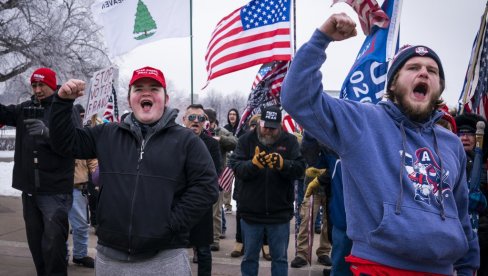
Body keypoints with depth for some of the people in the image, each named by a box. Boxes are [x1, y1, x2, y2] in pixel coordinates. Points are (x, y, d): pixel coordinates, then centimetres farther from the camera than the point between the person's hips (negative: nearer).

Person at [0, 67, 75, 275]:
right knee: (35, 241, 14)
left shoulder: (66, 110, -5)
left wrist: (48, 133, -32)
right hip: (29, 189, 6)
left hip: (55, 190, -6)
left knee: (53, 243, -9)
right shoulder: (25, 109, 12)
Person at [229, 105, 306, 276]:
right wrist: (254, 163, -29)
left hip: (280, 212, 0)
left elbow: (300, 168, -10)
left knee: (280, 258, 12)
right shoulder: (247, 140, 0)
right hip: (251, 212, 0)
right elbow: (235, 167, -11)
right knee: (249, 257, 14)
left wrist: (282, 164, -29)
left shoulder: (290, 140, 0)